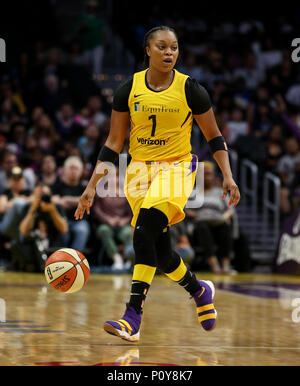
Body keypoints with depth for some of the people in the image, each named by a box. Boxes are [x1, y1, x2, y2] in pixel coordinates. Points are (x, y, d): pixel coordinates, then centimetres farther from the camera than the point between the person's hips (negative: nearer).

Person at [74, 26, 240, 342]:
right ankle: (200, 290, 35)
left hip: (176, 167, -4)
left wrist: (227, 176, -5)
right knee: (160, 251, 4)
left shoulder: (190, 90, -6)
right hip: (140, 170, 4)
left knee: (144, 233, -27)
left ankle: (133, 316, -28)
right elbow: (113, 143, 5)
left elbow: (214, 137, 5)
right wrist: (92, 185, 0)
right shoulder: (129, 90, -1)